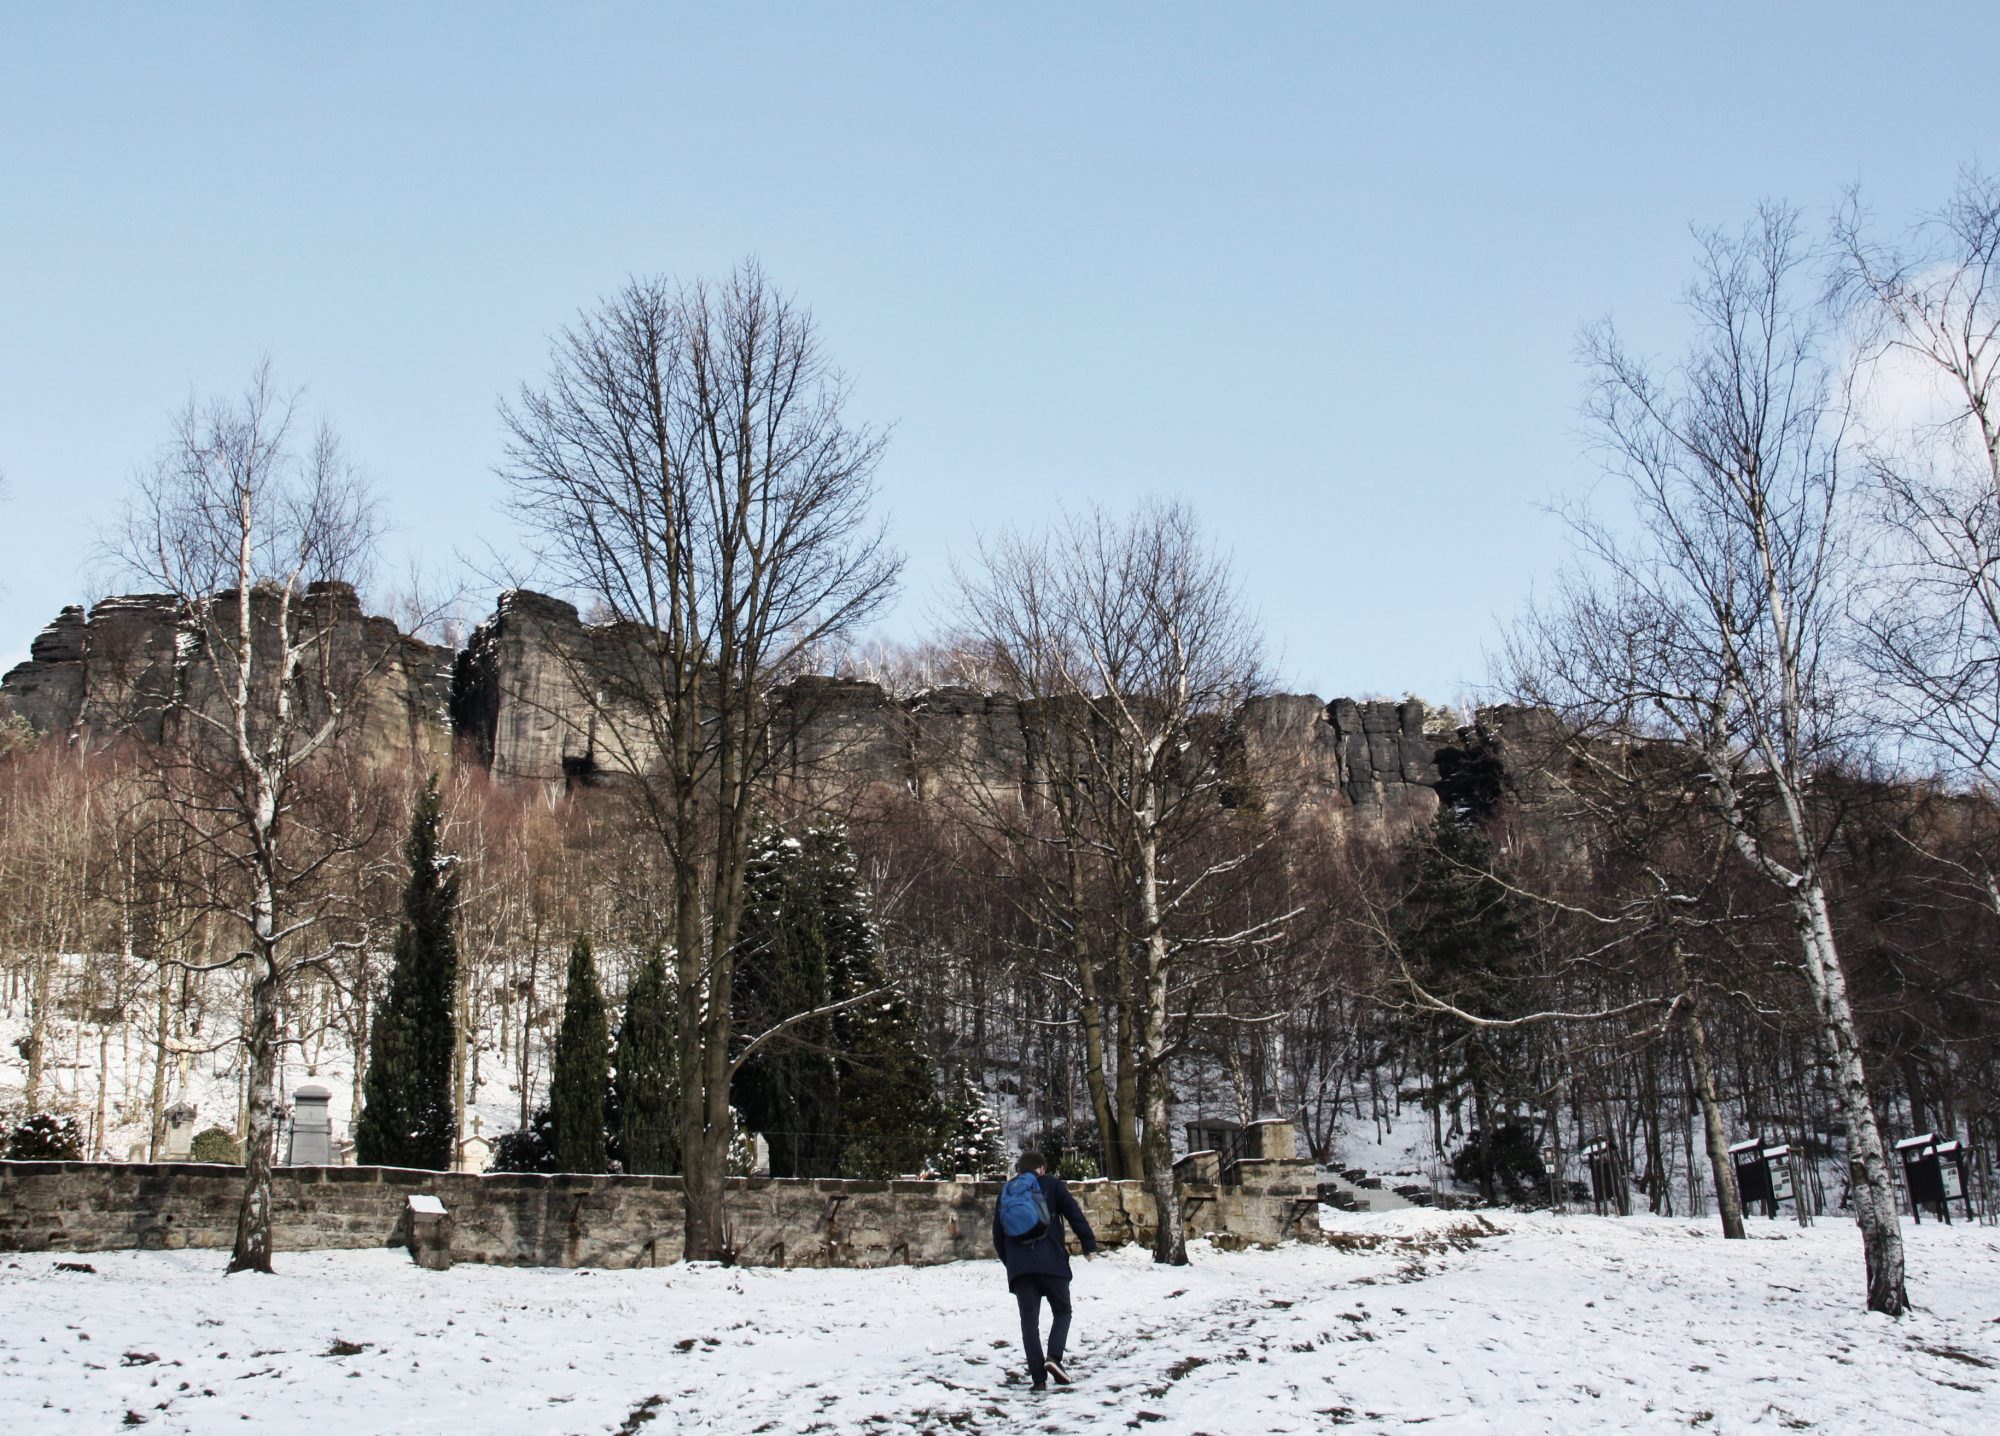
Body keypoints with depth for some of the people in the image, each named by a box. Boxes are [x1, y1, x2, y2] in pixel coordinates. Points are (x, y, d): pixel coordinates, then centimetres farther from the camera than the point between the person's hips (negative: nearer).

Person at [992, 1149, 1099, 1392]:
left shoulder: (1006, 1191, 17)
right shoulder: (1051, 1185, 7)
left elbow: (997, 1233, 19)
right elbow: (1074, 1214, -3)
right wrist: (1089, 1243, 1)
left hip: (1018, 1267, 3)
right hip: (1051, 1262, -2)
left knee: (1029, 1320, 5)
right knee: (1062, 1311, 12)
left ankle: (1038, 1377, -4)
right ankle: (1054, 1356, -11)